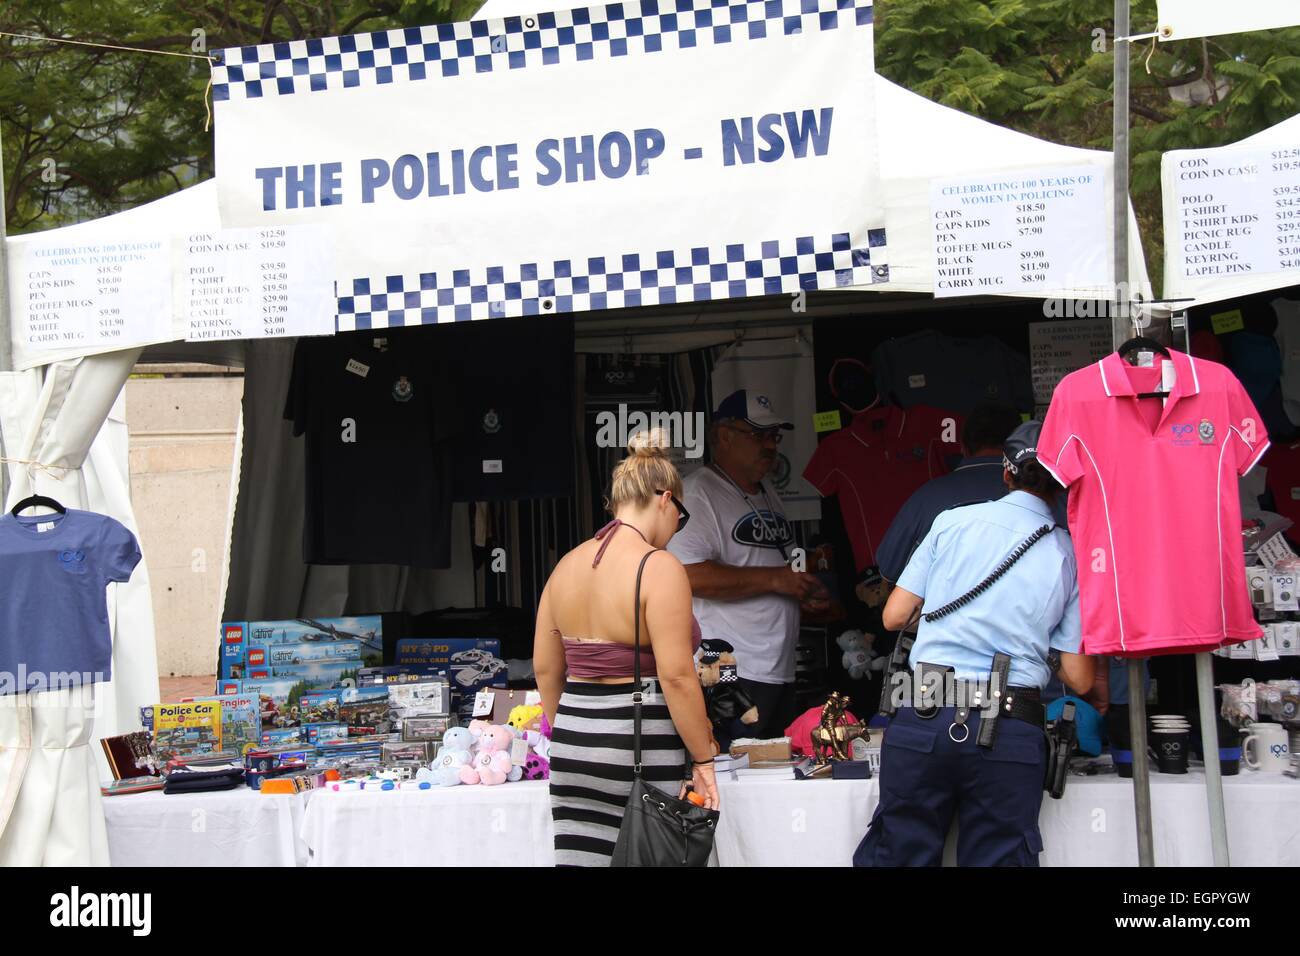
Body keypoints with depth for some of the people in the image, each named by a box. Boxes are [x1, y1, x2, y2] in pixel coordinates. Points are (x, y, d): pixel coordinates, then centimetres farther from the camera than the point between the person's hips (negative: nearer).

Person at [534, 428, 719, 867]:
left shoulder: (568, 564, 10)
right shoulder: (659, 567, -12)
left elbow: (545, 668, 15)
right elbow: (676, 676, -16)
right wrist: (703, 759, -9)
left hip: (574, 745, 6)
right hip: (639, 747, -6)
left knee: (582, 857, 5)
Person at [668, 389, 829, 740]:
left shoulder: (769, 496, 21)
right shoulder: (697, 494, -9)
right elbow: (690, 576, -23)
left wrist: (805, 591, 11)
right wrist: (774, 579, -19)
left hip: (779, 670, 9)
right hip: (730, 674, -9)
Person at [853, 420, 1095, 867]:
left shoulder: (953, 521, 5)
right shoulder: (1068, 555, 8)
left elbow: (894, 617, 8)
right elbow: (1078, 678, 6)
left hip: (923, 717, 0)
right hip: (1011, 730, 0)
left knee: (898, 852, 7)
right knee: (998, 858, 7)